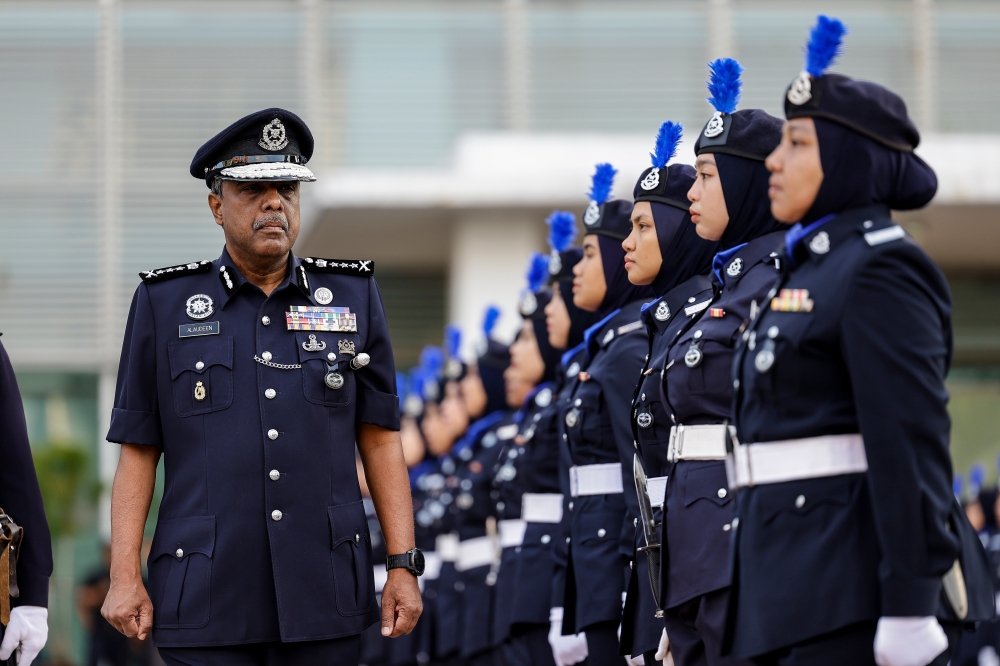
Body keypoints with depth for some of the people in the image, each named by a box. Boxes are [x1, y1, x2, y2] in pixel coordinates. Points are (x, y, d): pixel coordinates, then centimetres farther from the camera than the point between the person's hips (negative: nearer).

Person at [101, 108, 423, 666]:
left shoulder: (354, 296, 9)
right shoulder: (164, 303, 5)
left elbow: (381, 439, 8)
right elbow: (137, 451, 4)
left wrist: (404, 564, 1)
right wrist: (125, 577, -3)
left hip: (323, 597, 1)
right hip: (206, 601, -1)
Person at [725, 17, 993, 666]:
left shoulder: (883, 271, -11)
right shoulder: (811, 267, 19)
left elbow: (911, 442, -18)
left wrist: (910, 605, -23)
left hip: (858, 585, -10)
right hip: (806, 579, 10)